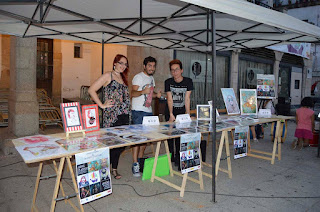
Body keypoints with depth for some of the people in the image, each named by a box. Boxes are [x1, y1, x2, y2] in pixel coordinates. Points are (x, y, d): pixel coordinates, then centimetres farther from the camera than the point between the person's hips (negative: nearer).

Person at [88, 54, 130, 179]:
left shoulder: (123, 78, 19)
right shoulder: (108, 76, -2)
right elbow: (91, 90, -9)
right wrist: (102, 105, -11)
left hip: (124, 115, 7)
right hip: (111, 116, -7)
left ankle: (113, 169, 23)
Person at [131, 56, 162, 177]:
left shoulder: (151, 78, 19)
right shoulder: (138, 77, -6)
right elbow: (133, 93, -14)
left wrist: (156, 94, 4)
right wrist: (142, 91, -33)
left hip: (148, 111, 8)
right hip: (138, 111, -8)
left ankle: (140, 160, 22)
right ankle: (135, 165, -5)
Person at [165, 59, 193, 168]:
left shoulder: (188, 81, -4)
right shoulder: (168, 82, -3)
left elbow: (187, 99, -7)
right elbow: (169, 99, -9)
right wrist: (171, 115, -18)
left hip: (182, 112, 0)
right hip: (170, 112, 1)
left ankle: (178, 158, 7)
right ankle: (170, 156, 13)